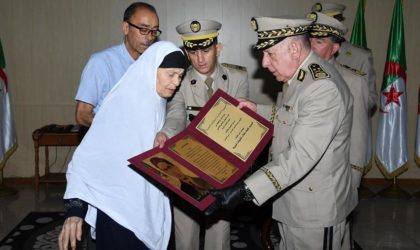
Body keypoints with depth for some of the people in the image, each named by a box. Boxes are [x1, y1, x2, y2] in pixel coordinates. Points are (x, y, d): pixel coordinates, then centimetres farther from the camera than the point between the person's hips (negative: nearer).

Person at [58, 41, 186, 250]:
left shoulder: (158, 103, 3)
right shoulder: (120, 103, -17)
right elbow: (85, 156, -17)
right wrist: (74, 207, -23)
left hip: (150, 209, 7)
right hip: (117, 210, -6)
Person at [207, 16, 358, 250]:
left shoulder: (323, 88, -27)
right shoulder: (303, 74, 3)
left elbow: (301, 156, -32)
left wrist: (246, 190, -37)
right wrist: (259, 110, 7)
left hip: (316, 210, -9)